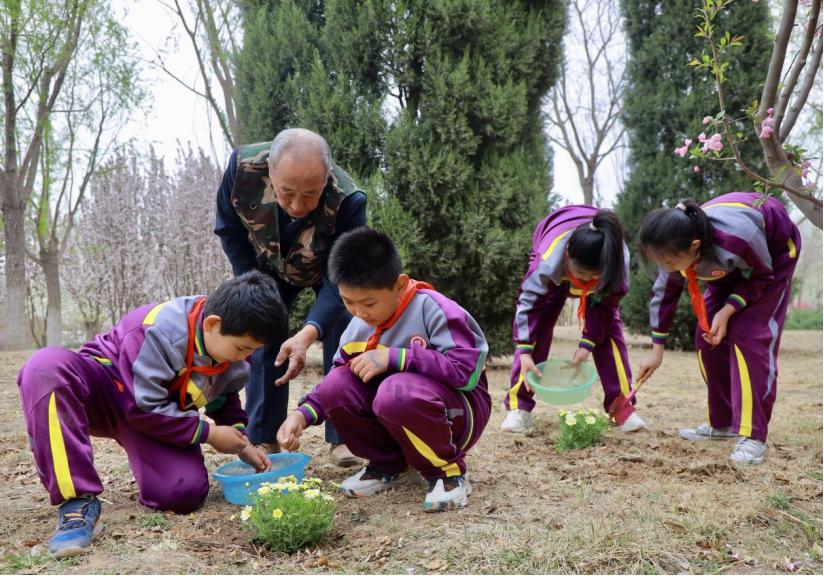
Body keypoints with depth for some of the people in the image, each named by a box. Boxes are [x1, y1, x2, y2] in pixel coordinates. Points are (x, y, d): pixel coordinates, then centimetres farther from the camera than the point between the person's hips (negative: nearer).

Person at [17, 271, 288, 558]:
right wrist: (207, 433, -23)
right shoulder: (160, 331, -33)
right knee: (47, 365, -40)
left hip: (161, 413, 4)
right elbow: (144, 409, -29)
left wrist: (241, 441, -6)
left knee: (186, 491, -24)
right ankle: (78, 500, -35)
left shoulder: (233, 350, -10)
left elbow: (225, 399, 9)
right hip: (102, 389, -4)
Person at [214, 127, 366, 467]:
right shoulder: (243, 166, -36)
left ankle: (343, 437, 4)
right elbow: (228, 229, -16)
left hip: (327, 270, -1)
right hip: (267, 267, 2)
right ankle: (263, 440, 7)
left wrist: (308, 334, -52)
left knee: (344, 337, -10)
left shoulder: (348, 200, -43)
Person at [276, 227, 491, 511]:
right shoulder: (358, 327, -3)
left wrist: (393, 357, -29)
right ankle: (388, 464, 5)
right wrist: (303, 414, -15)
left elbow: (466, 369, -29)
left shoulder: (430, 308, -22)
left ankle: (448, 472, -11)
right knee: (336, 385, -16)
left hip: (458, 410, -6)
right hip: (399, 417, 6)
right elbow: (339, 372, 3)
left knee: (398, 392, -37)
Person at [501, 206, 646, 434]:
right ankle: (518, 407, -12)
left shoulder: (618, 260, -40)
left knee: (610, 326, -15)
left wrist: (587, 344, -31)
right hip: (554, 275, -1)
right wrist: (524, 353, -38)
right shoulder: (548, 259, -45)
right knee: (535, 328, -16)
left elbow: (605, 304, -25)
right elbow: (529, 301, -34)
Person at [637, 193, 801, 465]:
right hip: (732, 266, 6)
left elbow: (761, 277, -22)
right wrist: (657, 350, 0)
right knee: (708, 335, -1)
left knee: (750, 335, -19)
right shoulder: (677, 251, -26)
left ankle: (753, 435, -16)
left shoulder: (736, 240, -45)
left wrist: (727, 311, -30)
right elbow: (663, 296, -6)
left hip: (775, 252, -6)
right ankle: (723, 424, 12)